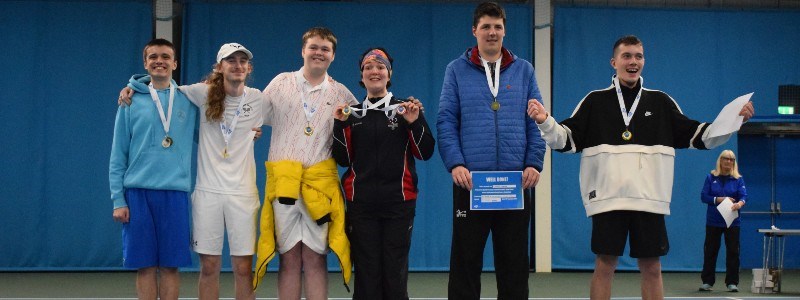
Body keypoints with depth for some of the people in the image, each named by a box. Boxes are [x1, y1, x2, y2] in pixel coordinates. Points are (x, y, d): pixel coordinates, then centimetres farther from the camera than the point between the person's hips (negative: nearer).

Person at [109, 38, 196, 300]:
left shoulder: (188, 100, 7)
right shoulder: (131, 101, 5)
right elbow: (118, 155, 5)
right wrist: (118, 200, -2)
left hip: (175, 192, 0)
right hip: (138, 191, 0)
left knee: (170, 264, 2)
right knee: (145, 265, 3)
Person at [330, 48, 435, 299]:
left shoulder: (406, 110, 5)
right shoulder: (352, 114, 9)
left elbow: (425, 153, 1)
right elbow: (343, 159, 4)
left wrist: (415, 123, -12)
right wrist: (340, 125, -6)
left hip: (398, 203, -1)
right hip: (361, 203, 1)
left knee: (395, 270, 1)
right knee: (366, 271, 3)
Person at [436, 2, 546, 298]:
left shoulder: (524, 70, 10)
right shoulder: (457, 70, 6)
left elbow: (535, 121, 7)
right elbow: (446, 121, 0)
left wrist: (534, 163, -5)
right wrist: (455, 163, -13)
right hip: (470, 179, -1)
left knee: (514, 260, 7)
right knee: (465, 260, 4)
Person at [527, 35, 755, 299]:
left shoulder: (660, 102, 13)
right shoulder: (595, 101, 8)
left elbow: (697, 136, 13)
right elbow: (567, 139, 3)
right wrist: (545, 121, -16)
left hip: (650, 199, 2)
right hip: (607, 198, -2)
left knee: (651, 268, 6)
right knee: (604, 266, 1)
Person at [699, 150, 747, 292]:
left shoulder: (738, 179, 3)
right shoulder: (711, 177, 3)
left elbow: (744, 196, -10)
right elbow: (703, 196, -2)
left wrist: (740, 203, -32)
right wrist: (718, 199, -18)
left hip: (732, 221, 0)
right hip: (713, 221, 0)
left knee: (733, 252, 1)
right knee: (710, 251, 4)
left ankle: (732, 282, 9)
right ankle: (707, 282, 12)